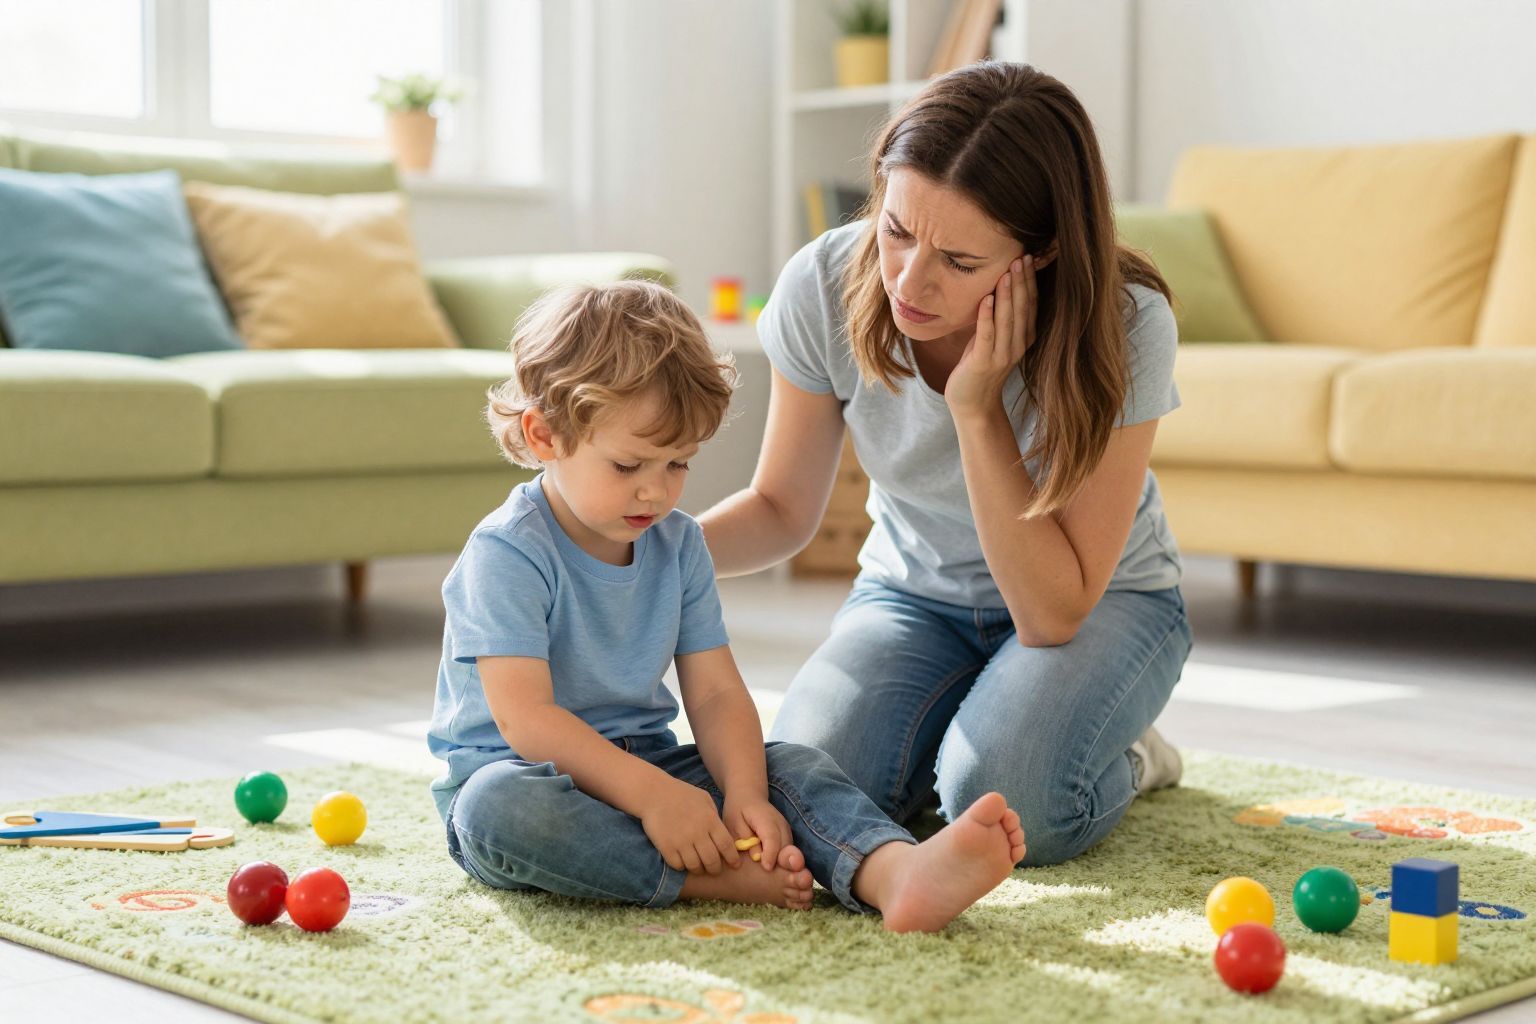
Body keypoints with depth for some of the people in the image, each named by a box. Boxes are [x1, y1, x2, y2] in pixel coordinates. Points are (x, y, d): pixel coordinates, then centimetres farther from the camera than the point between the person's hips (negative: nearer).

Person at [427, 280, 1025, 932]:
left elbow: (717, 694, 0)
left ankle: (896, 872, -45)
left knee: (791, 765, -15)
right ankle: (720, 879, -40)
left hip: (645, 765, 6)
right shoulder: (507, 554, -15)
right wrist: (651, 795, -33)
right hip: (518, 770, -5)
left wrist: (744, 795, -20)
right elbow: (525, 718, -24)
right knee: (497, 805, -39)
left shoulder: (679, 545, 5)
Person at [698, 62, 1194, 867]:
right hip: (912, 589, 3)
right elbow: (781, 510, -6)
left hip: (1100, 599, -3)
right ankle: (953, 734, 9)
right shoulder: (823, 289, -22)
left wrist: (977, 407, -37)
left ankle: (1122, 758, 3)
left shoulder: (1125, 328, -30)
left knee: (1004, 803, -32)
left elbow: (1054, 613, -28)